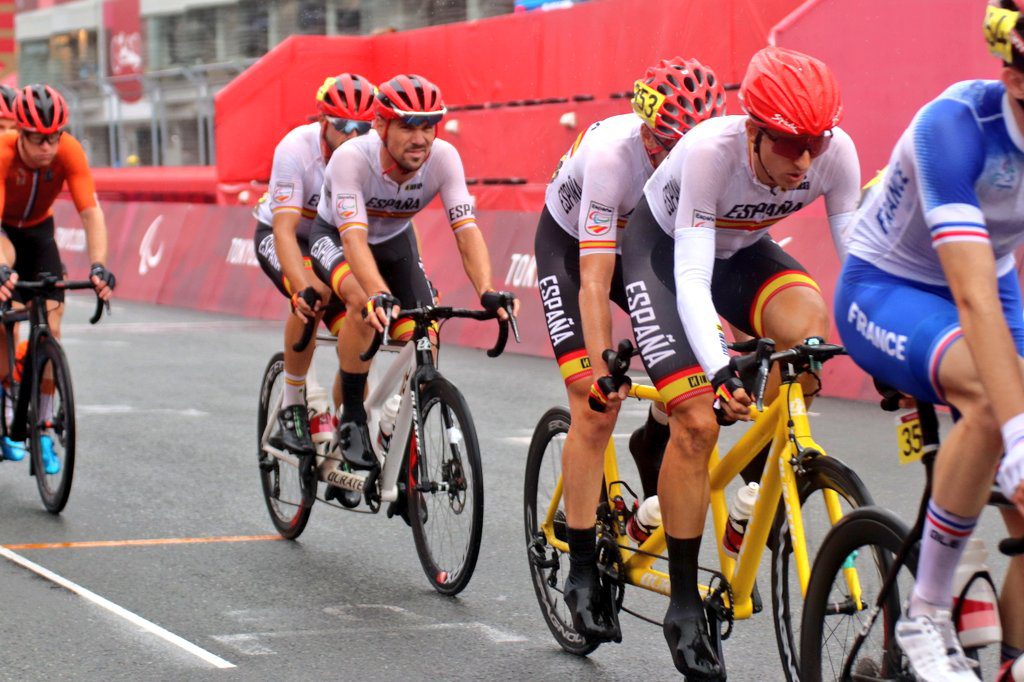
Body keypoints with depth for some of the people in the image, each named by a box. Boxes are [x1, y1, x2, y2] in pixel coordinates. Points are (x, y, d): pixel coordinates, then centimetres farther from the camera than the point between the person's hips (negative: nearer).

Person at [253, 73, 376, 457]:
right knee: (311, 295, -33)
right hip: (277, 236, -3)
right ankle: (291, 407, -20)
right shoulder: (296, 149, -31)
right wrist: (303, 289, -51)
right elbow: (285, 230, -37)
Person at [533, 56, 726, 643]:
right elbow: (595, 280, -36)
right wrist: (602, 368, -44)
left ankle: (655, 448, 8)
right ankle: (583, 572, -7)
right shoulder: (611, 155, -37)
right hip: (570, 246, -4)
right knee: (596, 405, -14)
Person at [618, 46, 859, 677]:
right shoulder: (711, 150, -36)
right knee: (698, 421, -18)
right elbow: (691, 278, -39)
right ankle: (684, 603, -5)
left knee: (809, 324, -29)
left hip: (741, 250, 4)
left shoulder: (836, 152, -26)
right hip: (664, 247, -4)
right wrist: (718, 371, -52)